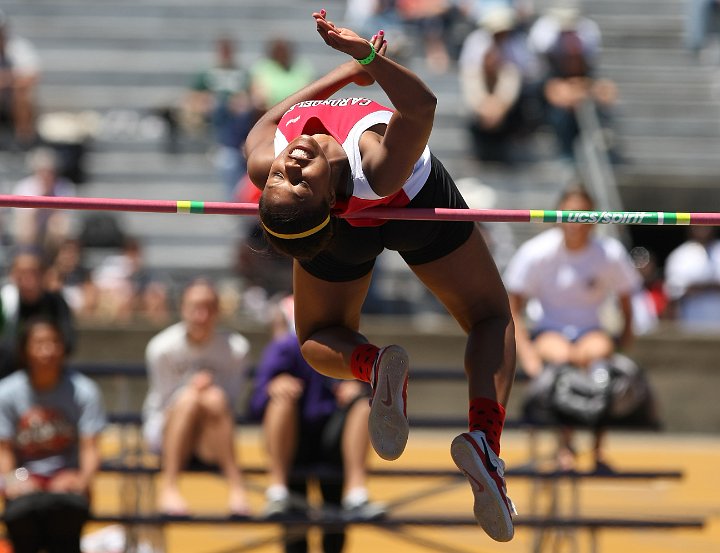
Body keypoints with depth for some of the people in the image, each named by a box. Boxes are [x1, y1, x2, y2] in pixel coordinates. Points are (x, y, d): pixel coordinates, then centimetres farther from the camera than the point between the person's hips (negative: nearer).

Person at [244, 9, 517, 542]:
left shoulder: (264, 168, -34)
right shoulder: (377, 173, -47)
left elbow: (269, 120, -13)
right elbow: (422, 105, -51)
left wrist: (352, 68, -5)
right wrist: (368, 56, -66)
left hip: (343, 237, 3)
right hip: (415, 200, -3)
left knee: (319, 339, 28)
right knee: (490, 318, 17)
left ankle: (371, 364, -10)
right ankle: (485, 437, -12)